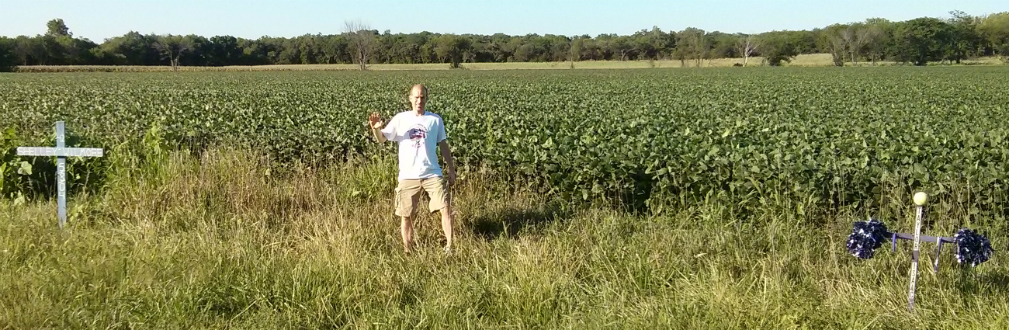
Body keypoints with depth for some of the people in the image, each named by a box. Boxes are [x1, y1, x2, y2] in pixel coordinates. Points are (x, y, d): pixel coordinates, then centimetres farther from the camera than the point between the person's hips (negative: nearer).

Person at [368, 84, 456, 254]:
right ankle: (407, 251, 20)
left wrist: (451, 169, 8)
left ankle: (449, 247, -3)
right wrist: (376, 128, -24)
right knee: (406, 215, 7)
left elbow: (443, 146, 10)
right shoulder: (400, 119, 1)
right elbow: (382, 139, -2)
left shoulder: (435, 119, 4)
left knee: (446, 208, -12)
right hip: (408, 176, 0)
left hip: (432, 174, 0)